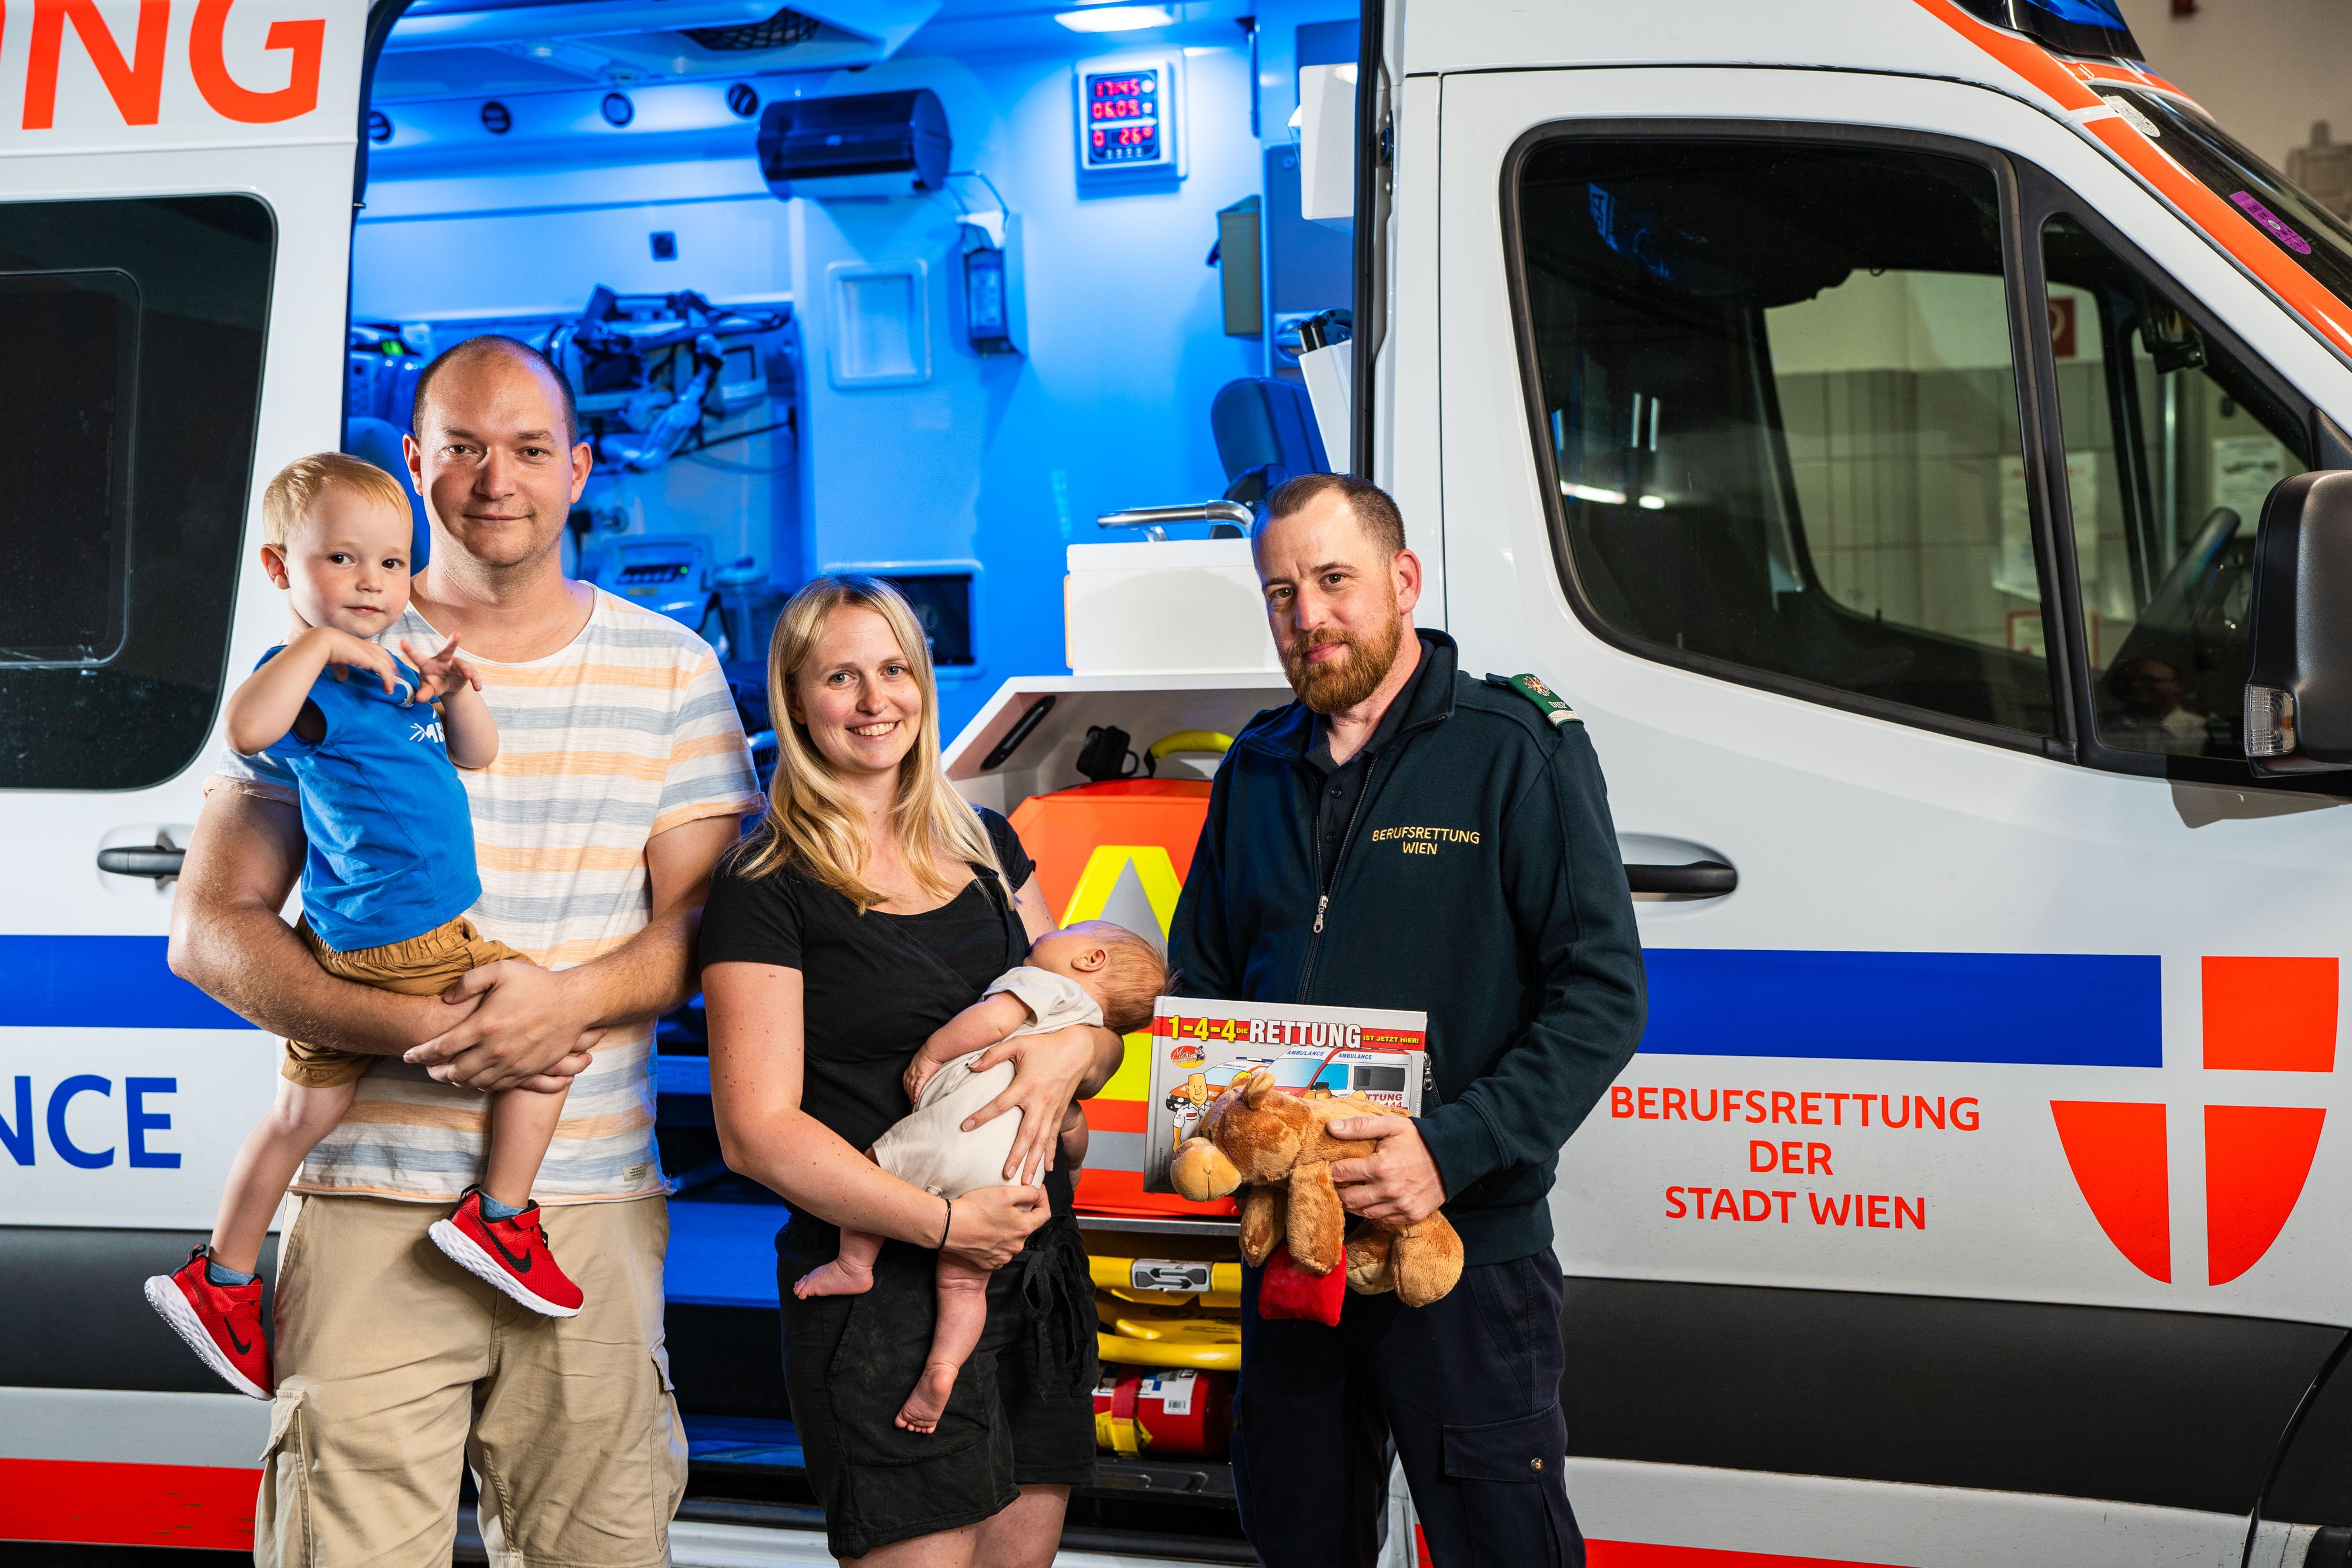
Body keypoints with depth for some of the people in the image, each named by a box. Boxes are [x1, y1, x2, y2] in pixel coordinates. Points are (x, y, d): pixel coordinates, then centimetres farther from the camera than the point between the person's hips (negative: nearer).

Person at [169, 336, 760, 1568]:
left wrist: (571, 998, -15)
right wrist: (418, 1031, -13)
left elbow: (706, 916, 7)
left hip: (595, 1208, 2)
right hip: (374, 1204, -1)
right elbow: (211, 929, 2)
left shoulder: (670, 669, 11)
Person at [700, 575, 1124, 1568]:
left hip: (1038, 1267, 6)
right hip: (879, 1289, -6)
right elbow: (757, 1131, -12)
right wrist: (945, 1223, -17)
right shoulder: (769, 888, -6)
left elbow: (1098, 1021, 18)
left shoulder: (985, 845, 13)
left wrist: (1073, 1052, -7)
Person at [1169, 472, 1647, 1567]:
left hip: (1470, 1243, -5)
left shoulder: (1516, 749, -6)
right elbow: (1199, 983, 20)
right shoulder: (1256, 771, 12)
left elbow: (1602, 995, -11)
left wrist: (1452, 1150, -21)